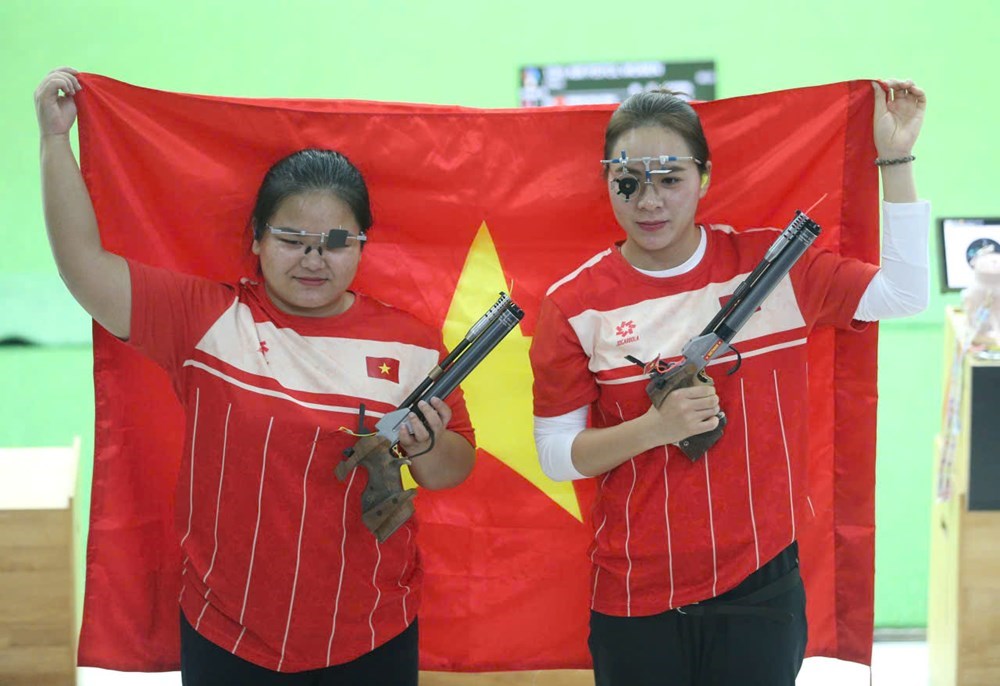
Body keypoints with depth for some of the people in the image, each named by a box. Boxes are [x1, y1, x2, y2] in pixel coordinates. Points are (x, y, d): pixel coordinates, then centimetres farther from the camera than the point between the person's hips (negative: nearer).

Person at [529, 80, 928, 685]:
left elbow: (903, 293, 5)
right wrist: (654, 427, -19)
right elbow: (556, 454, -2)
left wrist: (896, 158, 1)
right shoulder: (575, 306, -5)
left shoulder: (771, 264, -1)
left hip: (761, 587, 1)